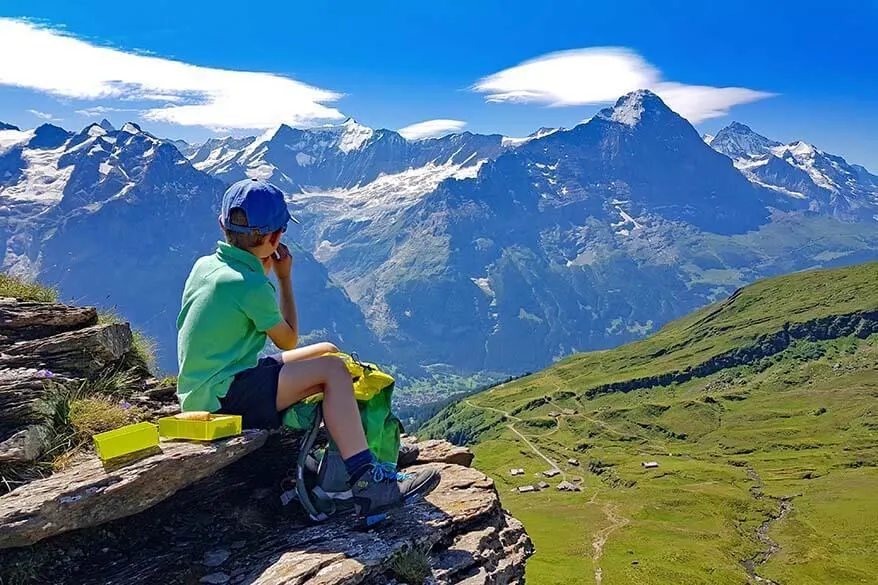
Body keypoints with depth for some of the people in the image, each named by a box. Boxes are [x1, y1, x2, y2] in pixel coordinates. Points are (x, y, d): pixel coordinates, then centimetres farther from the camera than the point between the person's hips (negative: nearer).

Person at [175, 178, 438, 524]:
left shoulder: (204, 265, 5)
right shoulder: (252, 286, -21)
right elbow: (288, 341, -5)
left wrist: (264, 270, 12)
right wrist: (284, 278, 1)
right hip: (222, 398, -10)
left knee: (327, 352, 12)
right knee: (333, 370, -19)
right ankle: (368, 485, -23)